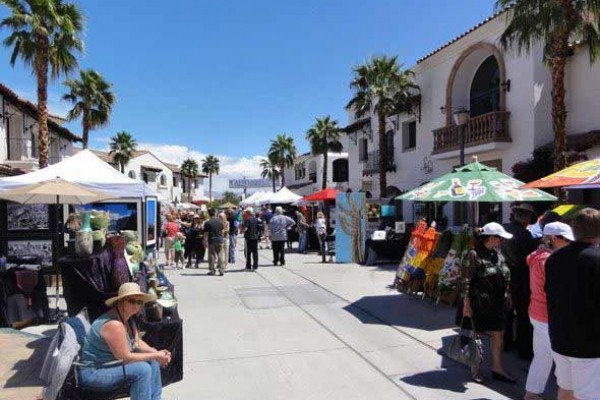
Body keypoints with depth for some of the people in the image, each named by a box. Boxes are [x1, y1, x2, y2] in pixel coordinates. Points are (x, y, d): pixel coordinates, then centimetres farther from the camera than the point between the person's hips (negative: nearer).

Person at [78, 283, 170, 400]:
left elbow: (137, 343, 8)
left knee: (153, 362, 2)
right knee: (143, 368, -23)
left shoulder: (128, 318, 3)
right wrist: (155, 356, -18)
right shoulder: (114, 324, -27)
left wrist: (157, 353, -9)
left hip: (108, 365, 10)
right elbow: (125, 357, -25)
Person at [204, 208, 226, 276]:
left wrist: (205, 242, 1)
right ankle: (221, 270, 1)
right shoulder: (219, 221, 4)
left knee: (212, 256, 6)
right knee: (220, 255, 5)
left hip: (211, 241, -3)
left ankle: (212, 270, 11)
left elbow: (206, 234, -7)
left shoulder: (207, 223, -7)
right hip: (220, 240, 3)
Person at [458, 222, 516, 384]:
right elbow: (466, 281, -18)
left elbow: (506, 278, 15)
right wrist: (466, 304, -19)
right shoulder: (474, 255, -17)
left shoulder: (498, 254, 6)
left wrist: (507, 297, 14)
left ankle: (498, 368, 28)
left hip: (497, 304, 7)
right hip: (479, 304, -7)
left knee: (499, 335, 13)